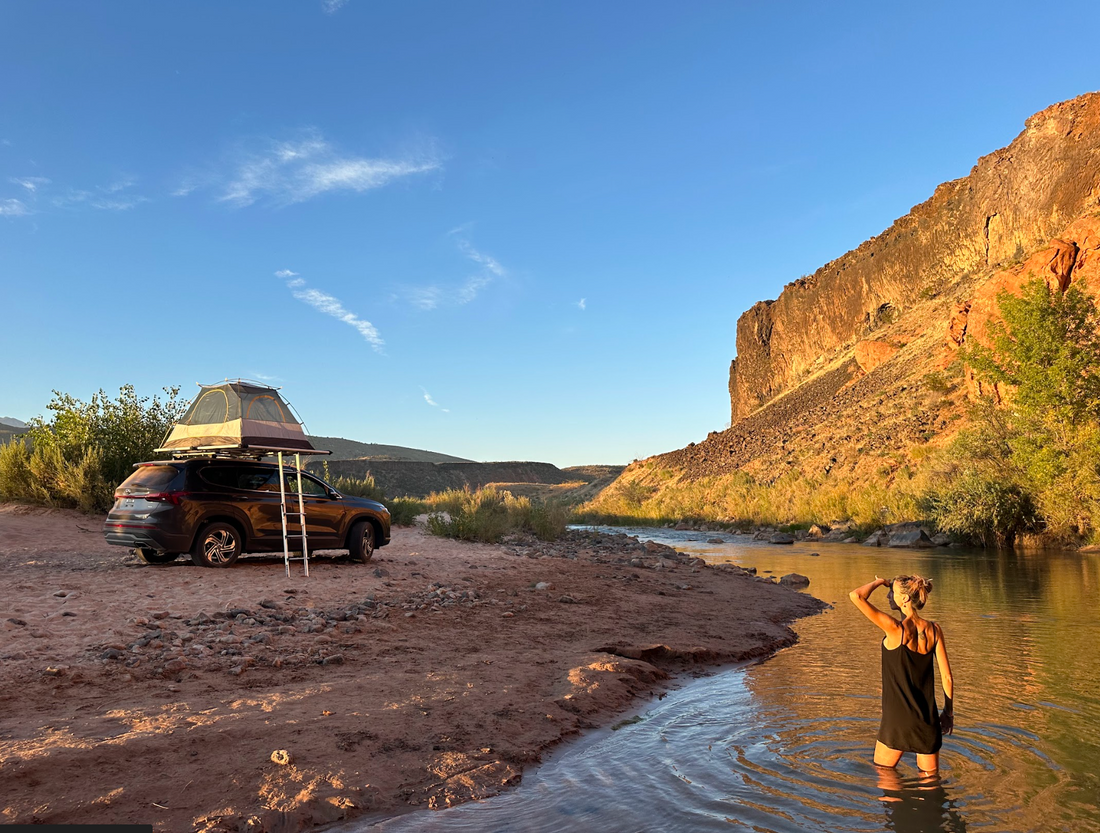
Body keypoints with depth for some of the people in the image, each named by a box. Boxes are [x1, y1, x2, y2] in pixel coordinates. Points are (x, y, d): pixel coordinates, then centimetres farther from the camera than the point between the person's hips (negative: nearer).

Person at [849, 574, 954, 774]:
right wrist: (949, 712, 14)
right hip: (928, 720, 5)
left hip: (897, 720, -5)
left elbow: (856, 595, -23)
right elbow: (947, 678, 1)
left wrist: (879, 582, -5)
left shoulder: (896, 629, -18)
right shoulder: (934, 630, -3)